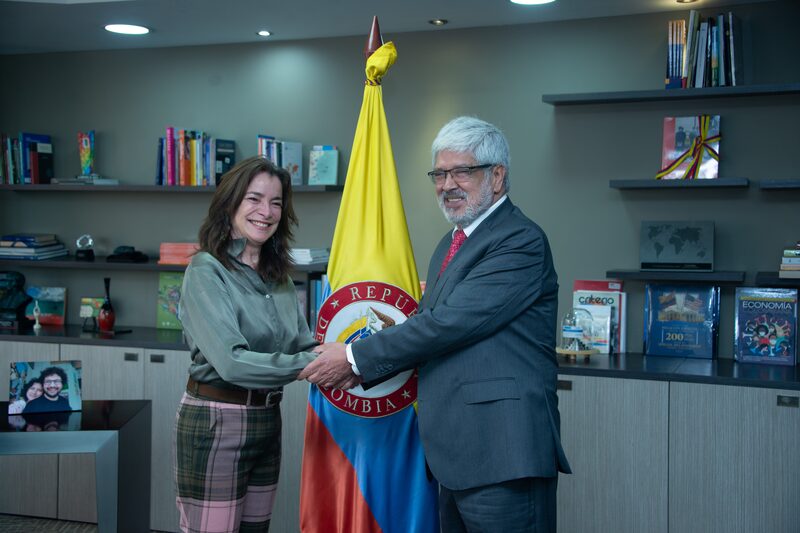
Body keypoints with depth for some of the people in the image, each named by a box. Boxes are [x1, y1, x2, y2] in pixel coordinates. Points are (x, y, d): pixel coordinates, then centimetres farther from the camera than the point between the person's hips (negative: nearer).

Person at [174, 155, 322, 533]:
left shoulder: (278, 274, 9)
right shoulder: (206, 271, -13)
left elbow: (303, 345, 5)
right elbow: (232, 362, -24)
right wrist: (308, 364, -23)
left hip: (267, 420, 7)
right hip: (216, 422, -7)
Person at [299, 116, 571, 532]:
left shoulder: (521, 241, -13)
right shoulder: (452, 243, 18)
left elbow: (449, 322, -19)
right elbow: (427, 323, 18)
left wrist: (355, 357, -13)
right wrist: (358, 367, 1)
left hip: (502, 454, -9)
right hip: (455, 452, 9)